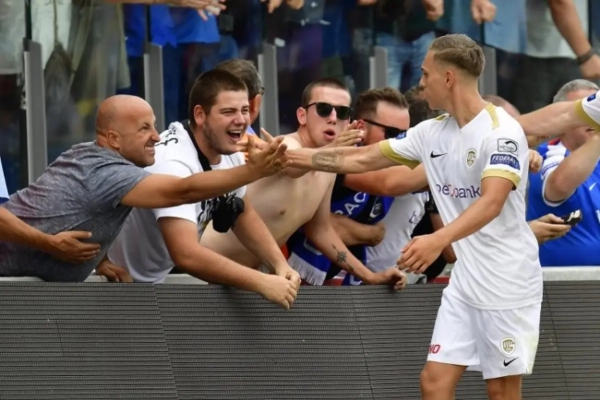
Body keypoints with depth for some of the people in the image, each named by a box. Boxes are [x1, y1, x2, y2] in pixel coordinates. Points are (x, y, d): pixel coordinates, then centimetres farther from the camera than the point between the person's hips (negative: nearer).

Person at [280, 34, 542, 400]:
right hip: (466, 281, 7)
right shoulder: (432, 133, 7)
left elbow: (491, 203, -29)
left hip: (507, 282, -7)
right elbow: (363, 159, 17)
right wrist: (291, 157, 17)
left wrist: (439, 240, -44)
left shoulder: (501, 131, -16)